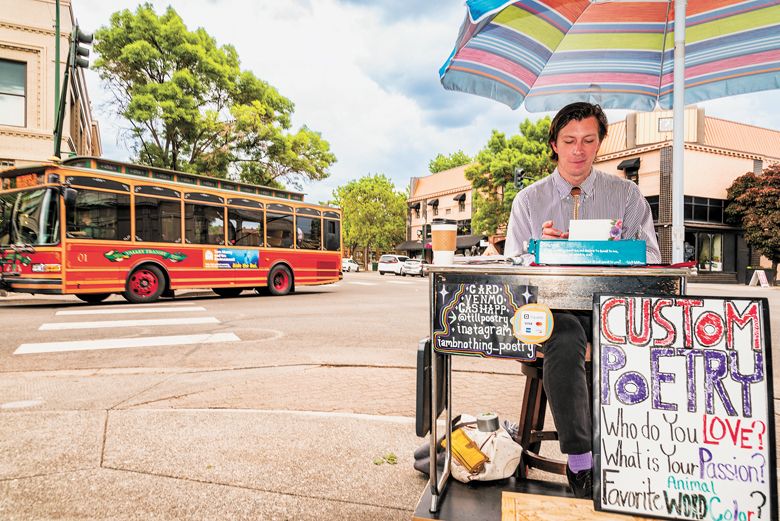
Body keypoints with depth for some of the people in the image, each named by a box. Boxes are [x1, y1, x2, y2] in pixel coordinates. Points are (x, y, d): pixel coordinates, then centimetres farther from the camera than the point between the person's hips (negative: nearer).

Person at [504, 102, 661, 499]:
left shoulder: (626, 194, 13)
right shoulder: (528, 200, 11)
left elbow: (649, 258, 5)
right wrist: (540, 247, -15)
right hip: (552, 302, -1)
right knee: (565, 339, -35)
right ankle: (579, 459, -28)